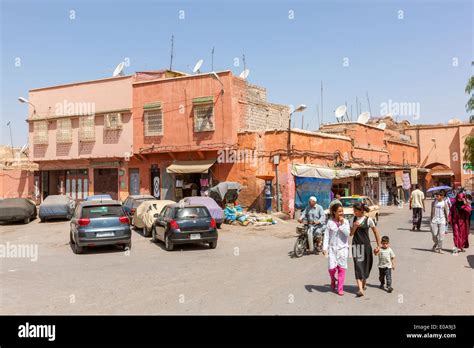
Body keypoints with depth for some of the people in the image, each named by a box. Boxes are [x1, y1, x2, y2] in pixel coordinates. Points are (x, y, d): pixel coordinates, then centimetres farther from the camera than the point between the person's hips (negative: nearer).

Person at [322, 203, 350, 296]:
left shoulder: (346, 221, 1)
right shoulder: (330, 222, -1)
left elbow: (347, 233, -13)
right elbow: (327, 236, 0)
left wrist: (342, 223, -15)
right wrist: (325, 248, -5)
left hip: (343, 248, 1)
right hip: (332, 248, 0)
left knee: (341, 268, 2)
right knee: (331, 268, -8)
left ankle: (340, 288, 14)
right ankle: (333, 280, 26)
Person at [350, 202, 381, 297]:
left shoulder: (368, 220, -5)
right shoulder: (354, 219, 5)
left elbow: (376, 233, 0)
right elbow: (351, 234, 6)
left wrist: (378, 245, -2)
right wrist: (355, 227, -13)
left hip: (366, 245, -1)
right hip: (356, 245, 2)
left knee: (366, 265, 10)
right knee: (358, 266, -7)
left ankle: (364, 283, 34)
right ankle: (360, 289, -12)